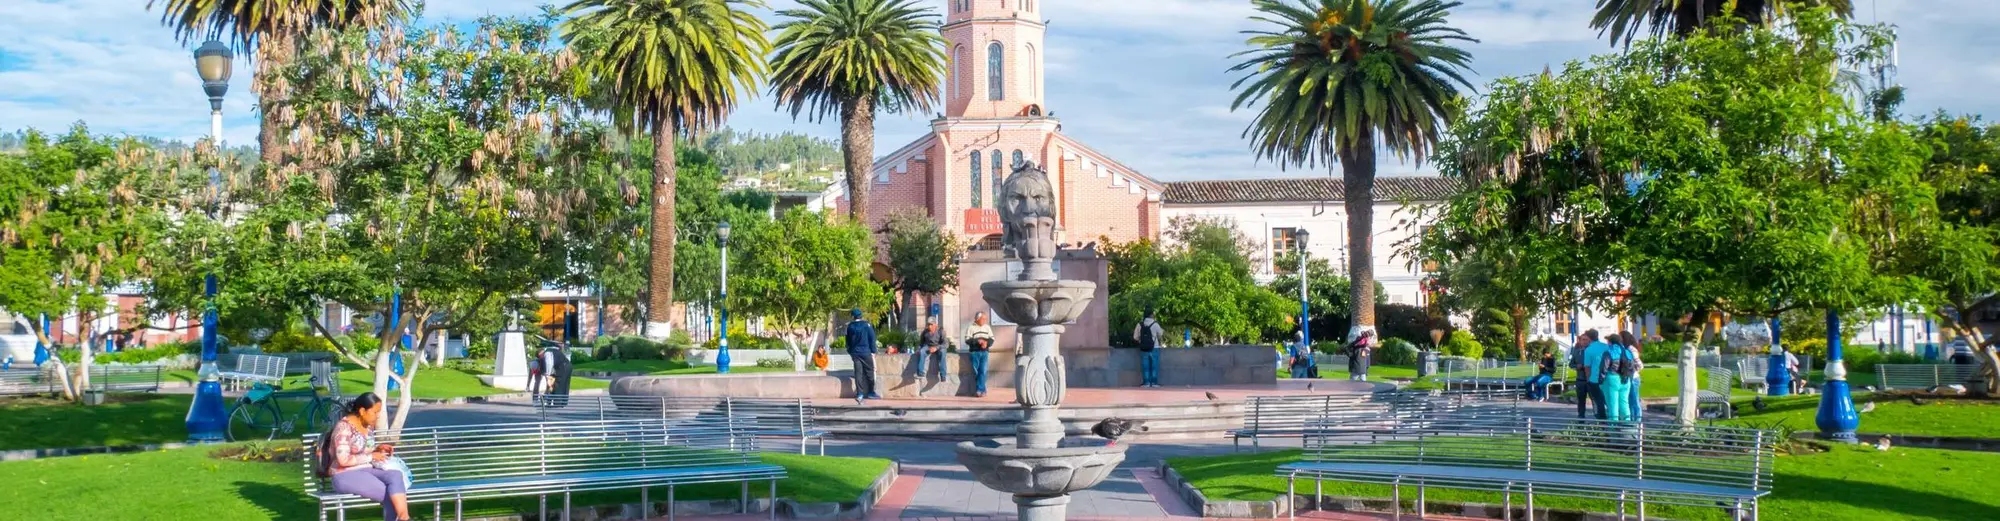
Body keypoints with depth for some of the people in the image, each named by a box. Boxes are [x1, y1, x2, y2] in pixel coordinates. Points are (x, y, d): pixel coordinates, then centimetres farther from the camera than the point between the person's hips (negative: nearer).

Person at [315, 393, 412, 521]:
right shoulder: (344, 427, -15)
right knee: (390, 495, -26)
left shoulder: (369, 425, 10)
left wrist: (378, 449, 3)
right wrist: (372, 456, -14)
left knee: (396, 475, -26)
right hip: (345, 476, -7)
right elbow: (344, 460, -21)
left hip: (367, 470, 7)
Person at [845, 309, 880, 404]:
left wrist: (850, 351, 22)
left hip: (855, 353, 3)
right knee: (869, 372, 6)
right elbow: (872, 338, -6)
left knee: (858, 373, 2)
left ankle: (859, 394, -4)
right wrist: (873, 351, -1)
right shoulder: (866, 325, -6)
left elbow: (848, 340, 12)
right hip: (866, 352, -3)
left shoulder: (850, 326, 4)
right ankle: (870, 393, 9)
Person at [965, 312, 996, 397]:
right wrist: (977, 341, -17)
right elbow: (967, 340, -4)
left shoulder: (987, 327, 14)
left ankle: (979, 390, -7)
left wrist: (987, 343, -9)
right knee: (976, 371, -4)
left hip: (984, 352, 2)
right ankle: (983, 390, 3)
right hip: (974, 351, -2)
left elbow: (992, 339, 12)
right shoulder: (971, 327, 3)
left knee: (983, 371, -8)